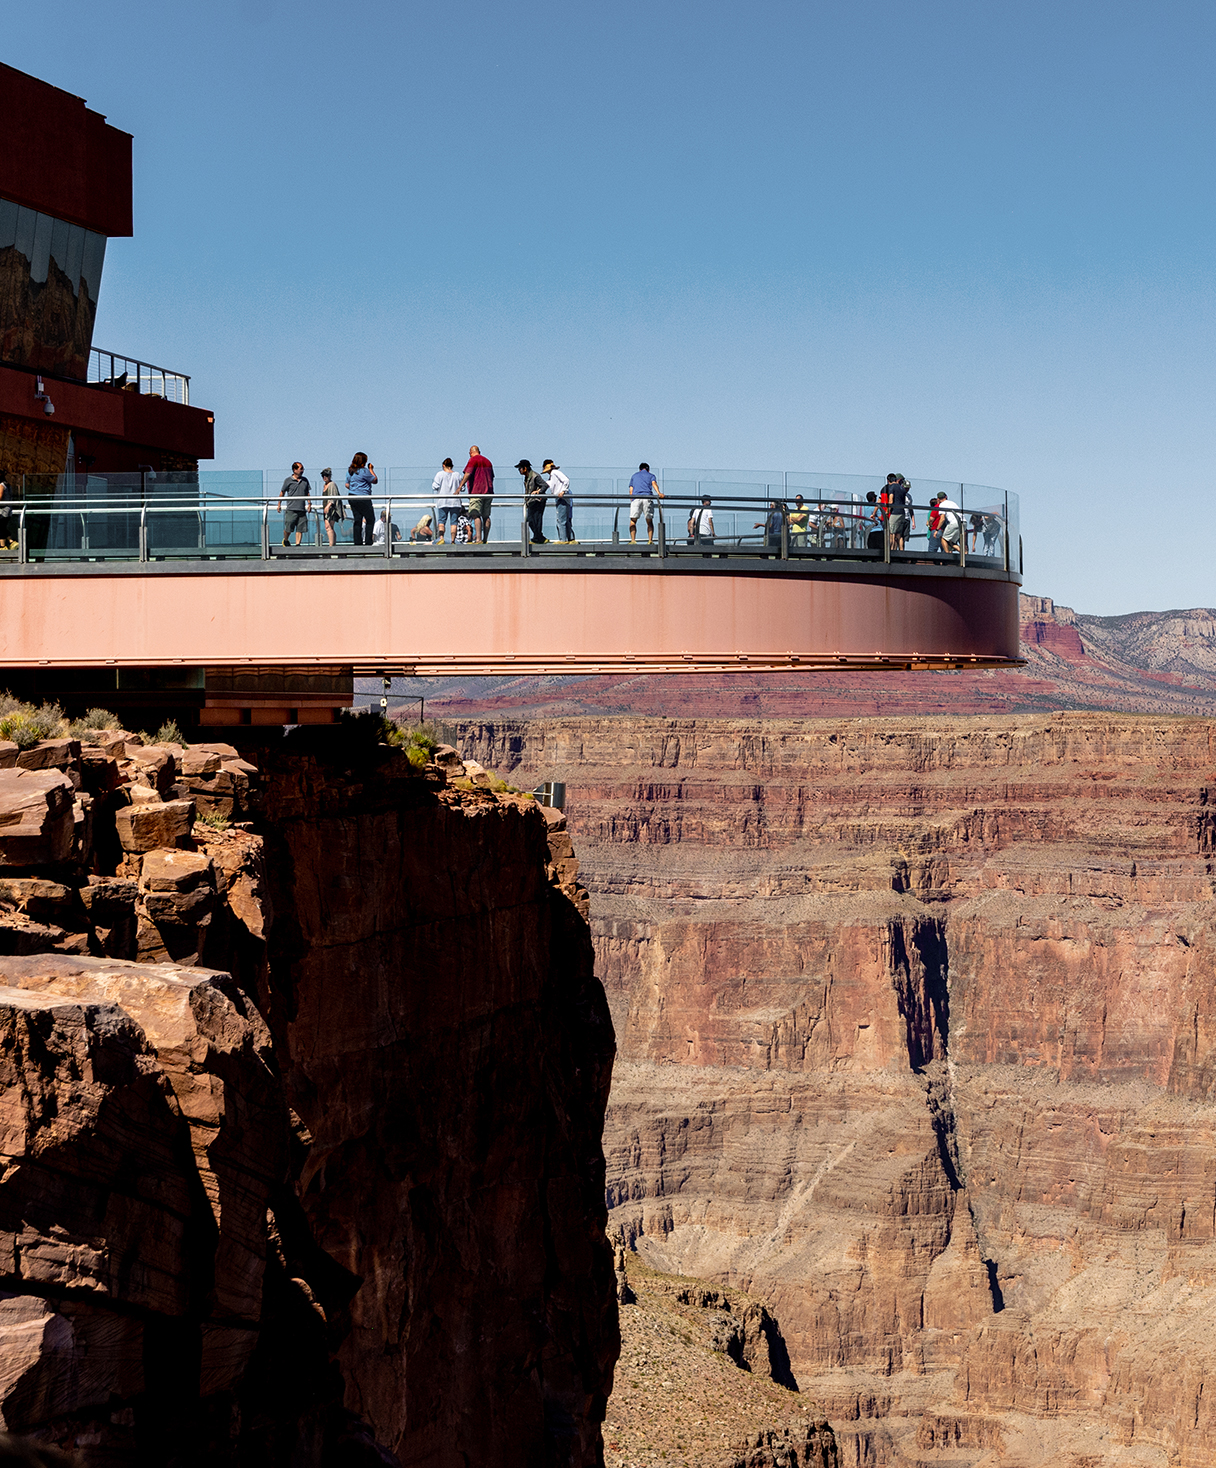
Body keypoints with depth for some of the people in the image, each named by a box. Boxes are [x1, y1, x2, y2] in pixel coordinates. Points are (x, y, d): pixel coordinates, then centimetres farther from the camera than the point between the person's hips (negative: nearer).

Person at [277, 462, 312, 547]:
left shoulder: (305, 480, 13)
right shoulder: (288, 480, 1)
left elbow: (307, 493, 19)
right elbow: (282, 493, 7)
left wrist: (309, 504, 10)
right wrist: (279, 505, 7)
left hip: (302, 509, 4)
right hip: (292, 509, -4)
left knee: (300, 528, -1)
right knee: (288, 528, -2)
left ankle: (297, 544, 3)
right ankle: (285, 540, 23)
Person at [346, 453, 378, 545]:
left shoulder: (349, 471, 9)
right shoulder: (364, 471, -13)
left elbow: (347, 485, 15)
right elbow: (375, 481, -4)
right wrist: (371, 470, 5)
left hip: (352, 497, 7)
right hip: (363, 498, -7)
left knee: (357, 520, 9)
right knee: (370, 520, 0)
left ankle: (357, 542, 6)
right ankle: (368, 541, -5)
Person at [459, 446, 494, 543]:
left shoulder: (473, 460, -2)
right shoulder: (487, 461, 21)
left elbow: (468, 474, -14)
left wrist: (460, 487, -16)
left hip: (477, 492, -7)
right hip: (488, 491, 7)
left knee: (476, 515, -13)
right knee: (486, 516, 7)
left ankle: (478, 538, -26)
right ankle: (485, 540, 5)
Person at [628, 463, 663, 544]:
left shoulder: (634, 476, 27)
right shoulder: (651, 476, 21)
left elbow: (631, 490, 20)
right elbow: (654, 484, -2)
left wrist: (631, 500, 24)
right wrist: (659, 493, -18)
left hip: (636, 498, 0)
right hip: (647, 497, 0)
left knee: (633, 521, 0)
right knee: (649, 521, 7)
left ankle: (633, 540, -15)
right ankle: (650, 540, -5)